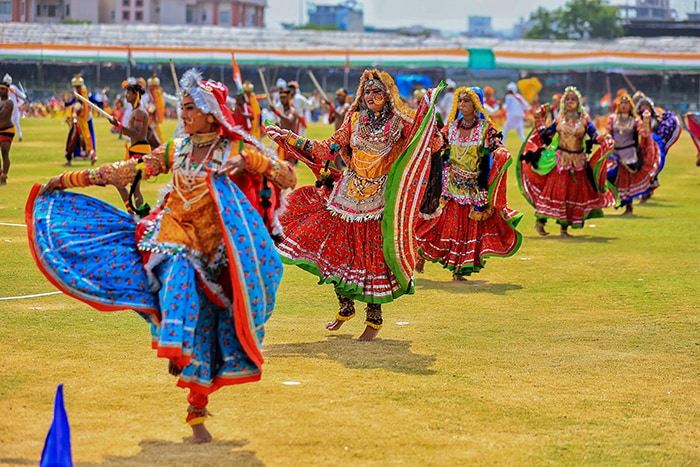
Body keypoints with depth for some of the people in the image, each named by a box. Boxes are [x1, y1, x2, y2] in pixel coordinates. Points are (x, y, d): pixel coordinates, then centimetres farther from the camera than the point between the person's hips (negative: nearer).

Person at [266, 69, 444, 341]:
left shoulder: (400, 122, -1)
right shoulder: (355, 119, 8)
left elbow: (432, 145, -6)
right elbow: (327, 149, 9)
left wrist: (431, 112, -16)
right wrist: (287, 137, 6)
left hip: (381, 198, -3)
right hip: (348, 194, 4)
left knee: (374, 255, -3)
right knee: (340, 249, 4)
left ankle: (374, 319, 10)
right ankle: (346, 309, 24)